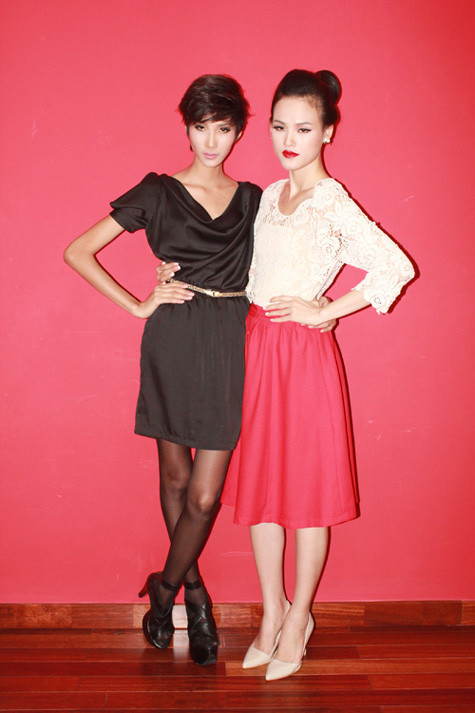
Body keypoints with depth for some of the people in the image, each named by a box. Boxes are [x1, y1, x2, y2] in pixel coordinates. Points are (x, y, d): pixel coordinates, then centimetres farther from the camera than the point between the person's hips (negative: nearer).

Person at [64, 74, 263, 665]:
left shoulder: (252, 200, 11)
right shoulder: (158, 193, 2)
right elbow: (78, 252, 2)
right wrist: (138, 305, -3)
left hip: (229, 347, 2)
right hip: (172, 344, -1)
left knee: (206, 494, 0)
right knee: (175, 477, 11)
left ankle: (164, 589, 25)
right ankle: (193, 591, 33)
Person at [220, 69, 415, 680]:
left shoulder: (333, 204, -9)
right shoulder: (268, 197, 12)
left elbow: (396, 267, -18)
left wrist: (325, 311, -13)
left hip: (304, 350, -6)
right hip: (257, 347, 7)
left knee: (307, 487, 5)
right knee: (259, 482, 11)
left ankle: (298, 619, 23)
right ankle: (272, 612, 28)